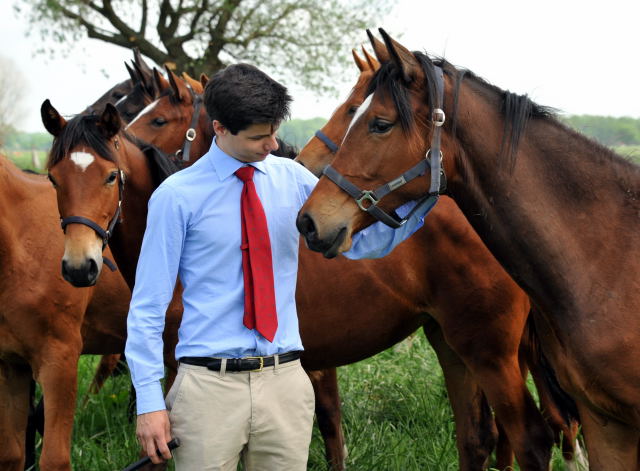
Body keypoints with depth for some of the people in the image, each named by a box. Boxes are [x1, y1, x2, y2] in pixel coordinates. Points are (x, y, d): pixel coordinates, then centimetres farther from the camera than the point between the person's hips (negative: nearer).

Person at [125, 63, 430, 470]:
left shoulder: (292, 179, 7)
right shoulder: (177, 196, -5)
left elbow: (359, 240, 7)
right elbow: (148, 305, -3)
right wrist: (149, 401, -10)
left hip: (285, 381, 3)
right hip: (210, 386, -3)